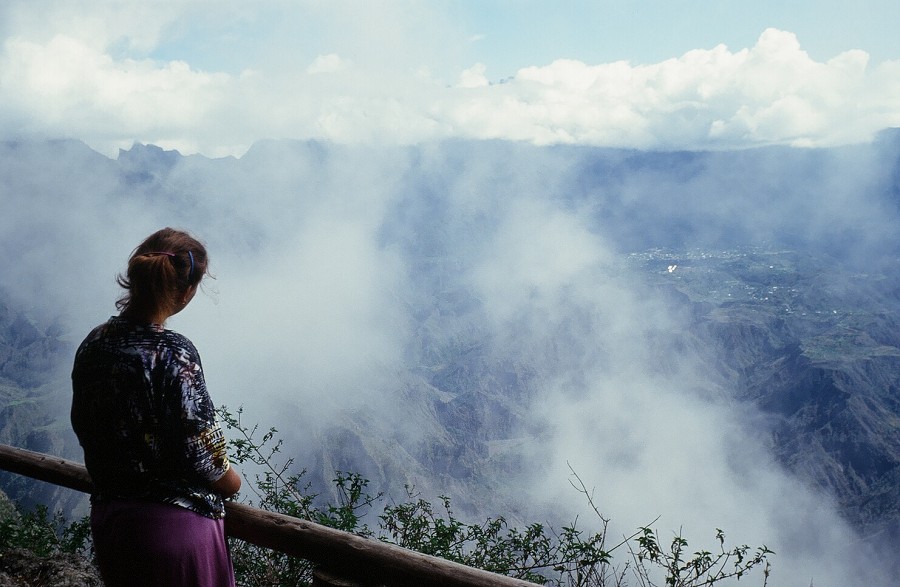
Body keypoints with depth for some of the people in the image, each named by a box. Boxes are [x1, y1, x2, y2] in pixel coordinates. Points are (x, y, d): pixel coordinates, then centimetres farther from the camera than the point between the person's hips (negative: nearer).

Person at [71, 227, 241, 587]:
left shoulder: (93, 344, -2)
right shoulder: (173, 354, -23)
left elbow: (83, 427, 8)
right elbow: (200, 452, -19)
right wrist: (231, 481, 1)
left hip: (107, 517, 7)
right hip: (175, 525, -7)